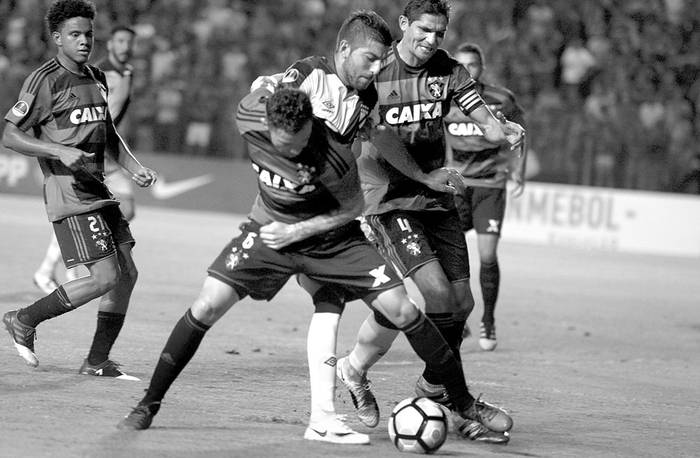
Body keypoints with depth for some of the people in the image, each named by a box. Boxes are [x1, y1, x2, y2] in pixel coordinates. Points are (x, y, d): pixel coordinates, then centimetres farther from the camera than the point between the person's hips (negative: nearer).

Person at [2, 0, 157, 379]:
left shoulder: (96, 78, 14)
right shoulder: (45, 81, -10)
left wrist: (134, 167, 12)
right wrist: (60, 152, -21)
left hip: (98, 191, 8)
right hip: (69, 194, -8)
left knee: (127, 274, 4)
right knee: (104, 277, -14)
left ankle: (98, 361, 14)